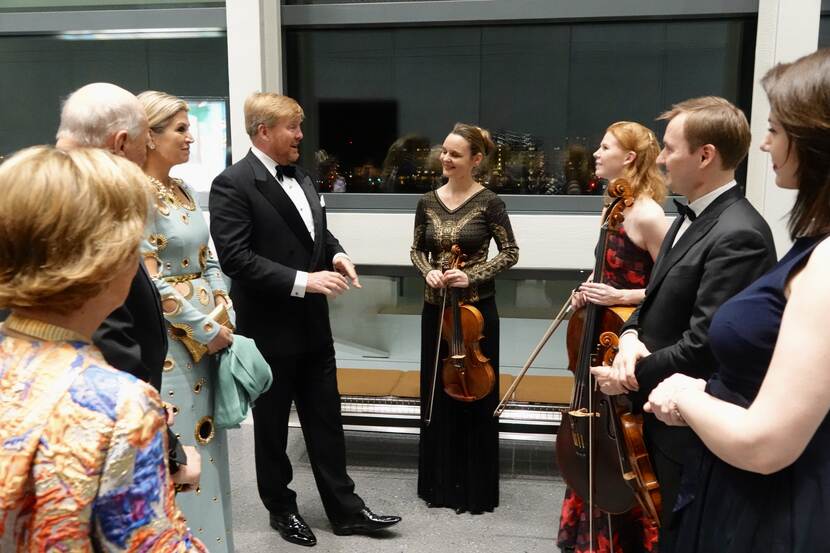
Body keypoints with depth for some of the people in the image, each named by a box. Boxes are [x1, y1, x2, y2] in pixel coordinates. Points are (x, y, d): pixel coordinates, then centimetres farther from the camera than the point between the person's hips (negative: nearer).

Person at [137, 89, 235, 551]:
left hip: (207, 332, 8)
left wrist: (223, 315, 2)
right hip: (170, 339, -8)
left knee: (206, 441, 17)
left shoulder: (184, 191, 10)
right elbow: (150, 279, -19)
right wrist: (206, 330, -14)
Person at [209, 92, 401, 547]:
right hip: (269, 328, -7)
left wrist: (335, 253, -1)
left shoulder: (300, 177, 10)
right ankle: (282, 509, 32)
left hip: (312, 324, 7)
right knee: (272, 426, 12)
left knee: (326, 420, 14)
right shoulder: (233, 184, -15)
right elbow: (234, 257, -22)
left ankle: (345, 509, 27)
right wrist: (301, 280, -25)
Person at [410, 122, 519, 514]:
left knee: (475, 397, 5)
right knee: (437, 395, 11)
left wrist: (472, 276, -17)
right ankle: (440, 483, 28)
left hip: (476, 308, -4)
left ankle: (476, 489, 21)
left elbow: (510, 253, -5)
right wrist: (428, 271, -8)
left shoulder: (489, 202, -8)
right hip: (435, 309, 4)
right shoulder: (428, 202, 4)